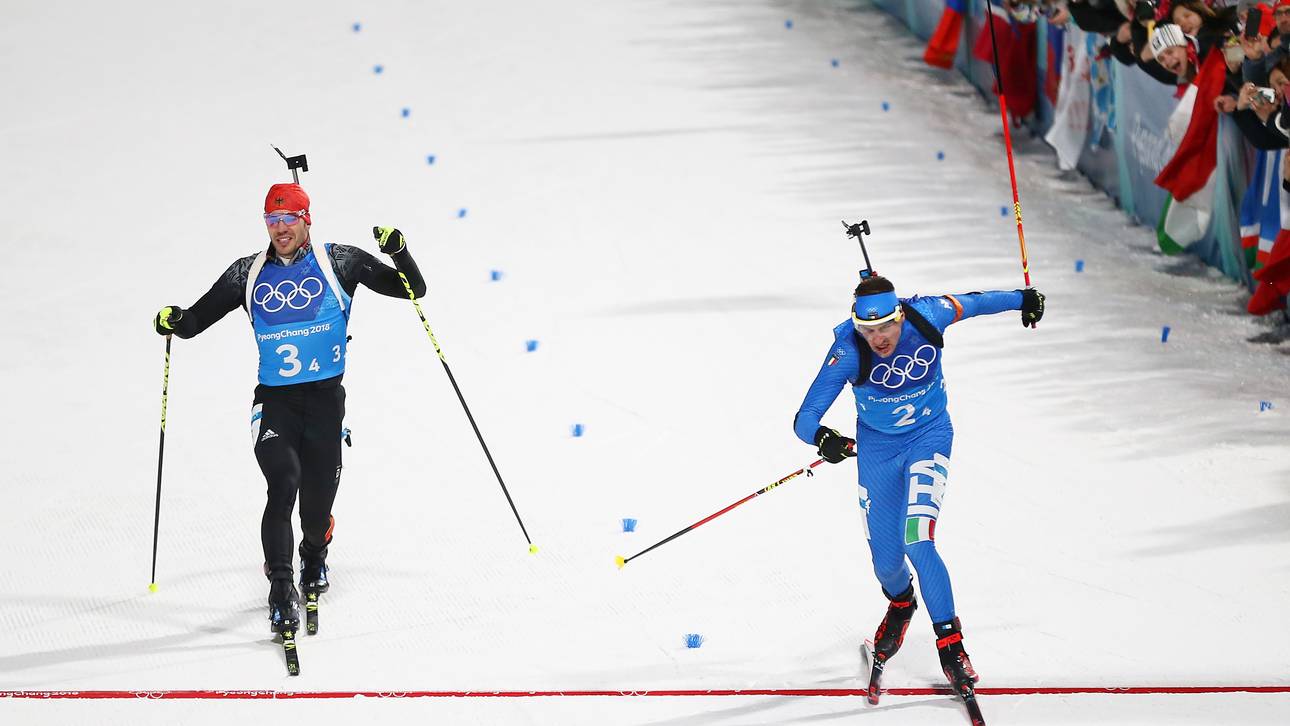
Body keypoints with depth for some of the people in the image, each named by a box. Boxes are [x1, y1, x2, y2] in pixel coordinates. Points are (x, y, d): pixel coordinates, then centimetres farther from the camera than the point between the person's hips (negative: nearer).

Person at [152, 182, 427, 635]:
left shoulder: (338, 263, 1)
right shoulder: (250, 274, 7)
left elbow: (412, 290, 3)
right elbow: (199, 319, 13)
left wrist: (399, 253, -15)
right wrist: (174, 321, -9)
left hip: (326, 397, 0)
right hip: (274, 399, 0)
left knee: (318, 497, 5)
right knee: (284, 480, -23)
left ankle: (314, 554, 42)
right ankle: (281, 589, -18)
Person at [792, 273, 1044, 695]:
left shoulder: (926, 317, -24)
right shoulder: (848, 353, -28)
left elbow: (972, 303, -2)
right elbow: (804, 419, -31)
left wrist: (1022, 299, 12)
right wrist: (821, 437, -54)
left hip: (929, 435, -1)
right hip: (877, 446, 1)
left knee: (917, 542, -20)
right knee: (887, 561, 7)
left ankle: (950, 643, -6)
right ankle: (901, 604, 45)